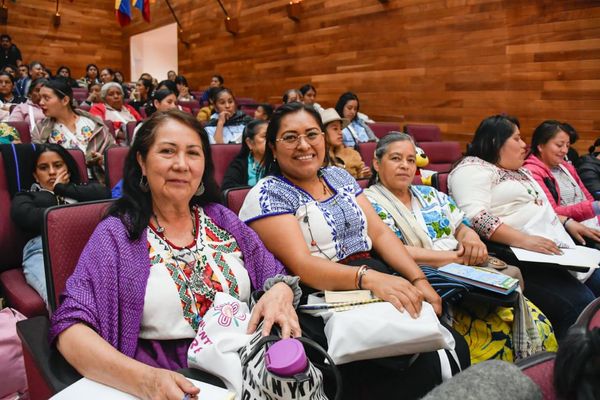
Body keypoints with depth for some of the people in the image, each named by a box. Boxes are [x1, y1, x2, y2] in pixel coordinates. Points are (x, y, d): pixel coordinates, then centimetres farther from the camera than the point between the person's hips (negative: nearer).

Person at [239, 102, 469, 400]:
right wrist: (369, 278, -32)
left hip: (380, 283, 6)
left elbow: (380, 233, 10)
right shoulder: (267, 196, -6)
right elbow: (301, 265, -17)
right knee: (412, 362, -26)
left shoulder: (339, 177, 15)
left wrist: (418, 279, -5)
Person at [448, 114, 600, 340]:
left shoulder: (517, 171, 25)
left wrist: (566, 222, 17)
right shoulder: (472, 169, -6)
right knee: (580, 303, -23)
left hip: (556, 250, 10)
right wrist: (522, 240, -27)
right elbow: (476, 218, -20)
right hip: (519, 259, -10)